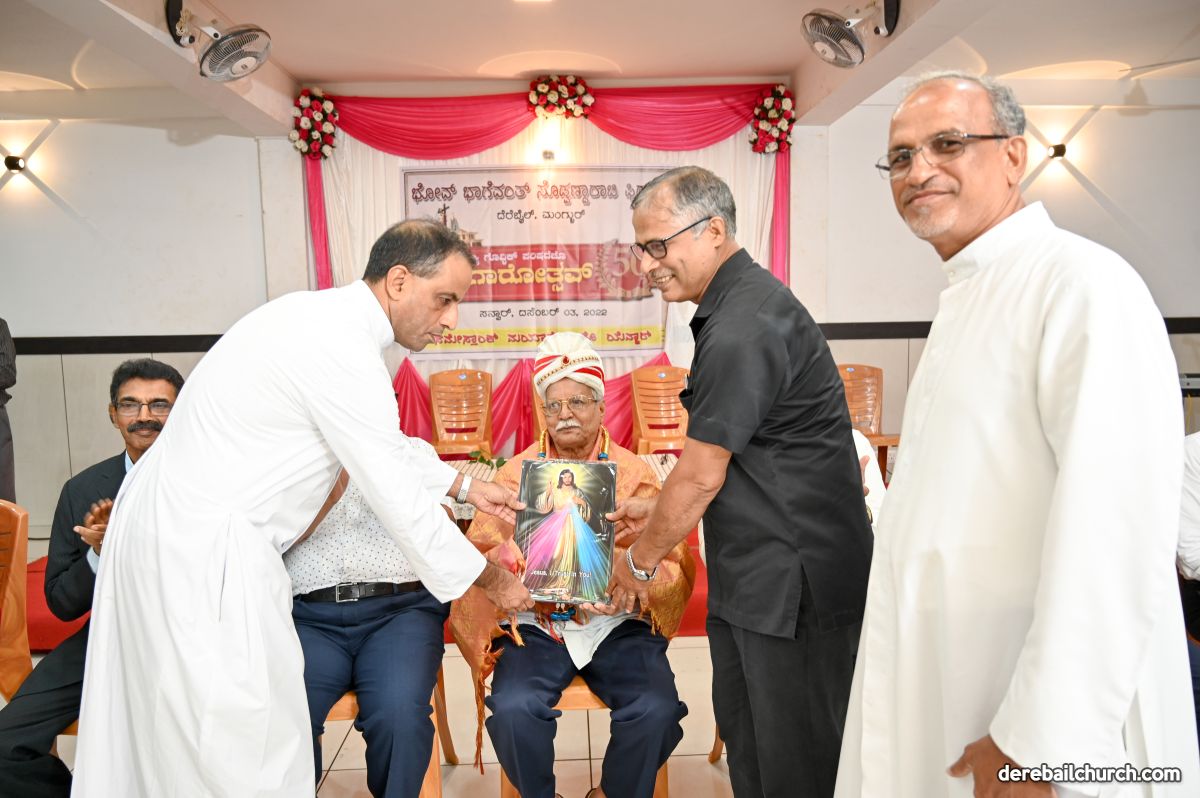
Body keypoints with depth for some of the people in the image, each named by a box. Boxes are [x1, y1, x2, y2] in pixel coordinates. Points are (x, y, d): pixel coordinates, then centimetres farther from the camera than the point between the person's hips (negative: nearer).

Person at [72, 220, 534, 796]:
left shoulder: (324, 317, 8)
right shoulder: (343, 349, -22)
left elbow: (387, 446, 22)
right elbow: (400, 502, -18)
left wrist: (463, 485, 19)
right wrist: (493, 581, -7)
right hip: (204, 554, -10)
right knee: (253, 751, 1)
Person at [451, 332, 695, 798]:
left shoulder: (634, 473, 3)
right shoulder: (516, 474, 5)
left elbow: (673, 563, -3)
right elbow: (477, 555, -2)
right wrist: (508, 563, -25)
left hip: (619, 624, 0)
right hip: (537, 623, 0)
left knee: (656, 711, -24)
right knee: (514, 708, -27)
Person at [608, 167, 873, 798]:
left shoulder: (744, 325, -22)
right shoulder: (738, 304, 12)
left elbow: (702, 474, -18)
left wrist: (641, 561, -4)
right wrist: (657, 510, 20)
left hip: (792, 576, -10)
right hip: (754, 571, 10)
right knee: (743, 729, 20)